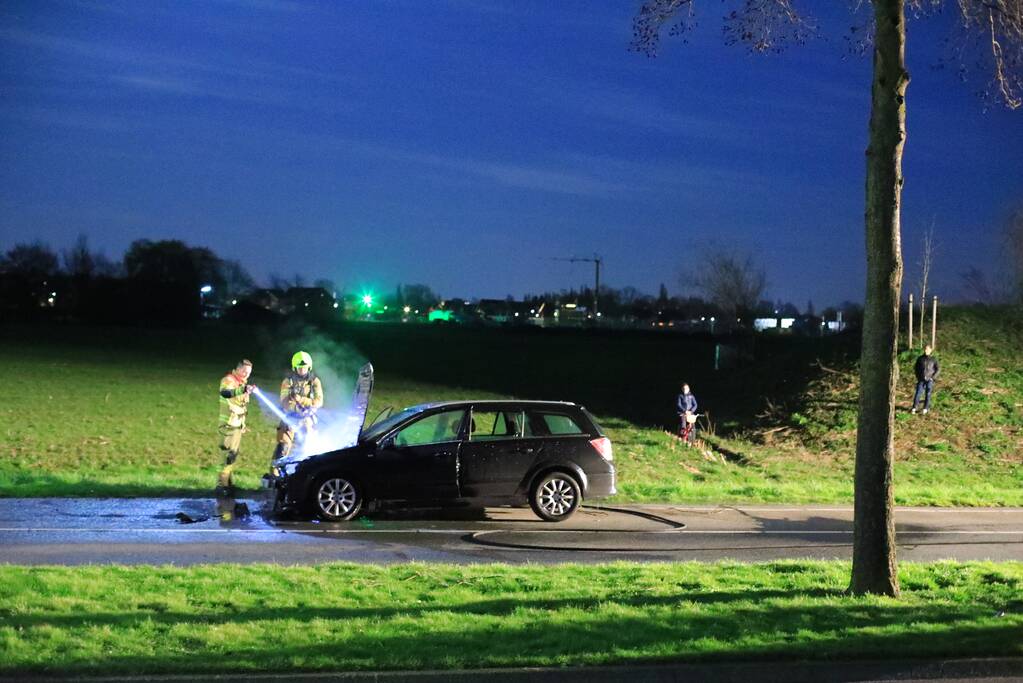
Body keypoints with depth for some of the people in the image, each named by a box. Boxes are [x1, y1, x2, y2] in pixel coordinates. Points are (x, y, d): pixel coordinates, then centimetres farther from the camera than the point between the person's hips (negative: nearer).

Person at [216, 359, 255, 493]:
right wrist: (243, 390, -53)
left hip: (238, 424, 9)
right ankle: (221, 485, -14)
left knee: (234, 454, 12)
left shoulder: (242, 382, 15)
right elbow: (224, 393, -38)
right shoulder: (228, 380, -14)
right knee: (229, 454, -13)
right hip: (229, 423, -9)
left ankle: (229, 483, 19)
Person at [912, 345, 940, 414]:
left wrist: (933, 377, -5)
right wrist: (918, 376, 5)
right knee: (917, 393, -9)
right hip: (921, 380, 1)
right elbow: (915, 368, 16)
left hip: (929, 380, -1)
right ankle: (914, 408, -4)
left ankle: (925, 409, 3)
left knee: (928, 394, -5)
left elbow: (938, 369, 3)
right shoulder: (920, 359, 6)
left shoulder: (933, 359, 1)